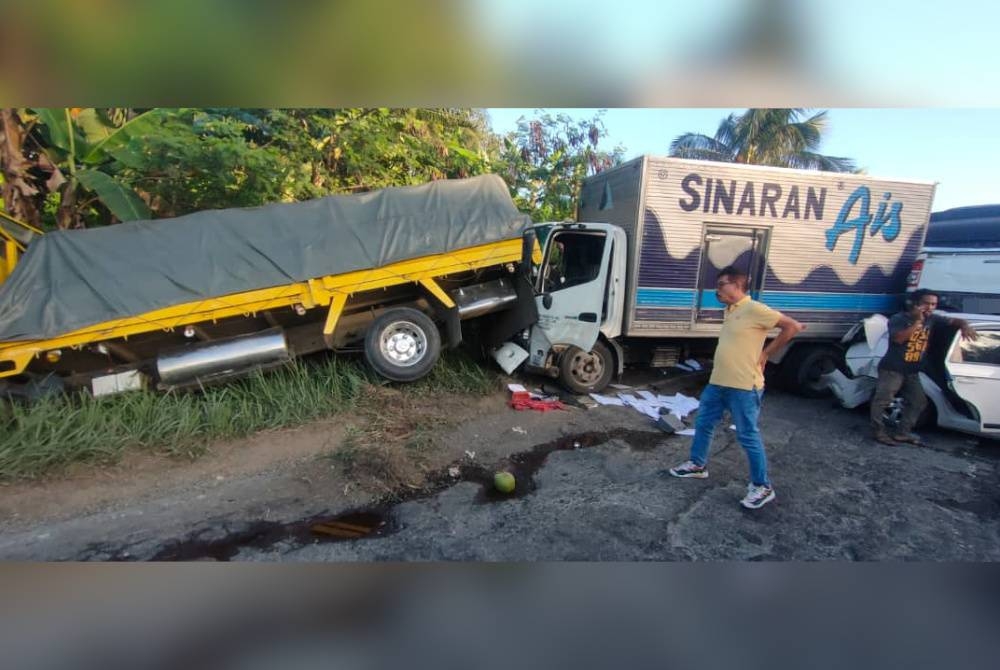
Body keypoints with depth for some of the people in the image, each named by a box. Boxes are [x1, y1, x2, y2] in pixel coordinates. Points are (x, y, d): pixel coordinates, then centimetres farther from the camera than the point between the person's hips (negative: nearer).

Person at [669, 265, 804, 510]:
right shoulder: (729, 312, 13)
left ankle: (762, 486, 15)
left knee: (747, 436, 1)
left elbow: (793, 326, -14)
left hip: (744, 387, -9)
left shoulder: (754, 309, -14)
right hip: (717, 383, 9)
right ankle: (698, 464, 35)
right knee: (703, 424, 18)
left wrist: (766, 352, -11)